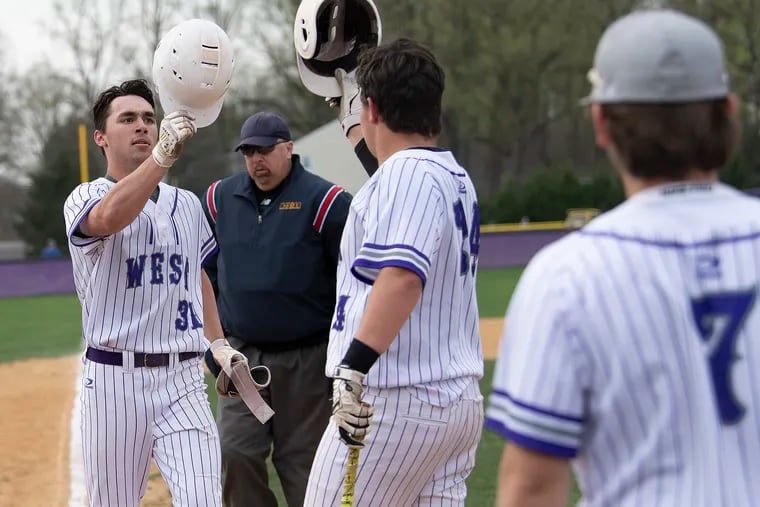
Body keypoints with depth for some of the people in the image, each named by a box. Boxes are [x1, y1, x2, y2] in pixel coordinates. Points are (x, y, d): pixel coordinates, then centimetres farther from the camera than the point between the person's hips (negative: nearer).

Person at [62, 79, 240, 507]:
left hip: (184, 379, 3)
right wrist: (162, 155, -41)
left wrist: (219, 344, 18)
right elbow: (110, 217, -28)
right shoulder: (85, 198, -2)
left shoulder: (188, 204, 15)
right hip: (115, 379, -3)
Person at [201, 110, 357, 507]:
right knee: (234, 453, -4)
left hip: (308, 360, -3)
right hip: (242, 356, 4)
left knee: (303, 463, 3)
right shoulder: (219, 198, 6)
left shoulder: (325, 201, -7)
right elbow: (205, 275, 15)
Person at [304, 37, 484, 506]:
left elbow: (403, 273, -26)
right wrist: (350, 122, 43)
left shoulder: (409, 171, -11)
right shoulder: (456, 176, 17)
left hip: (393, 401, -9)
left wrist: (355, 366, -30)